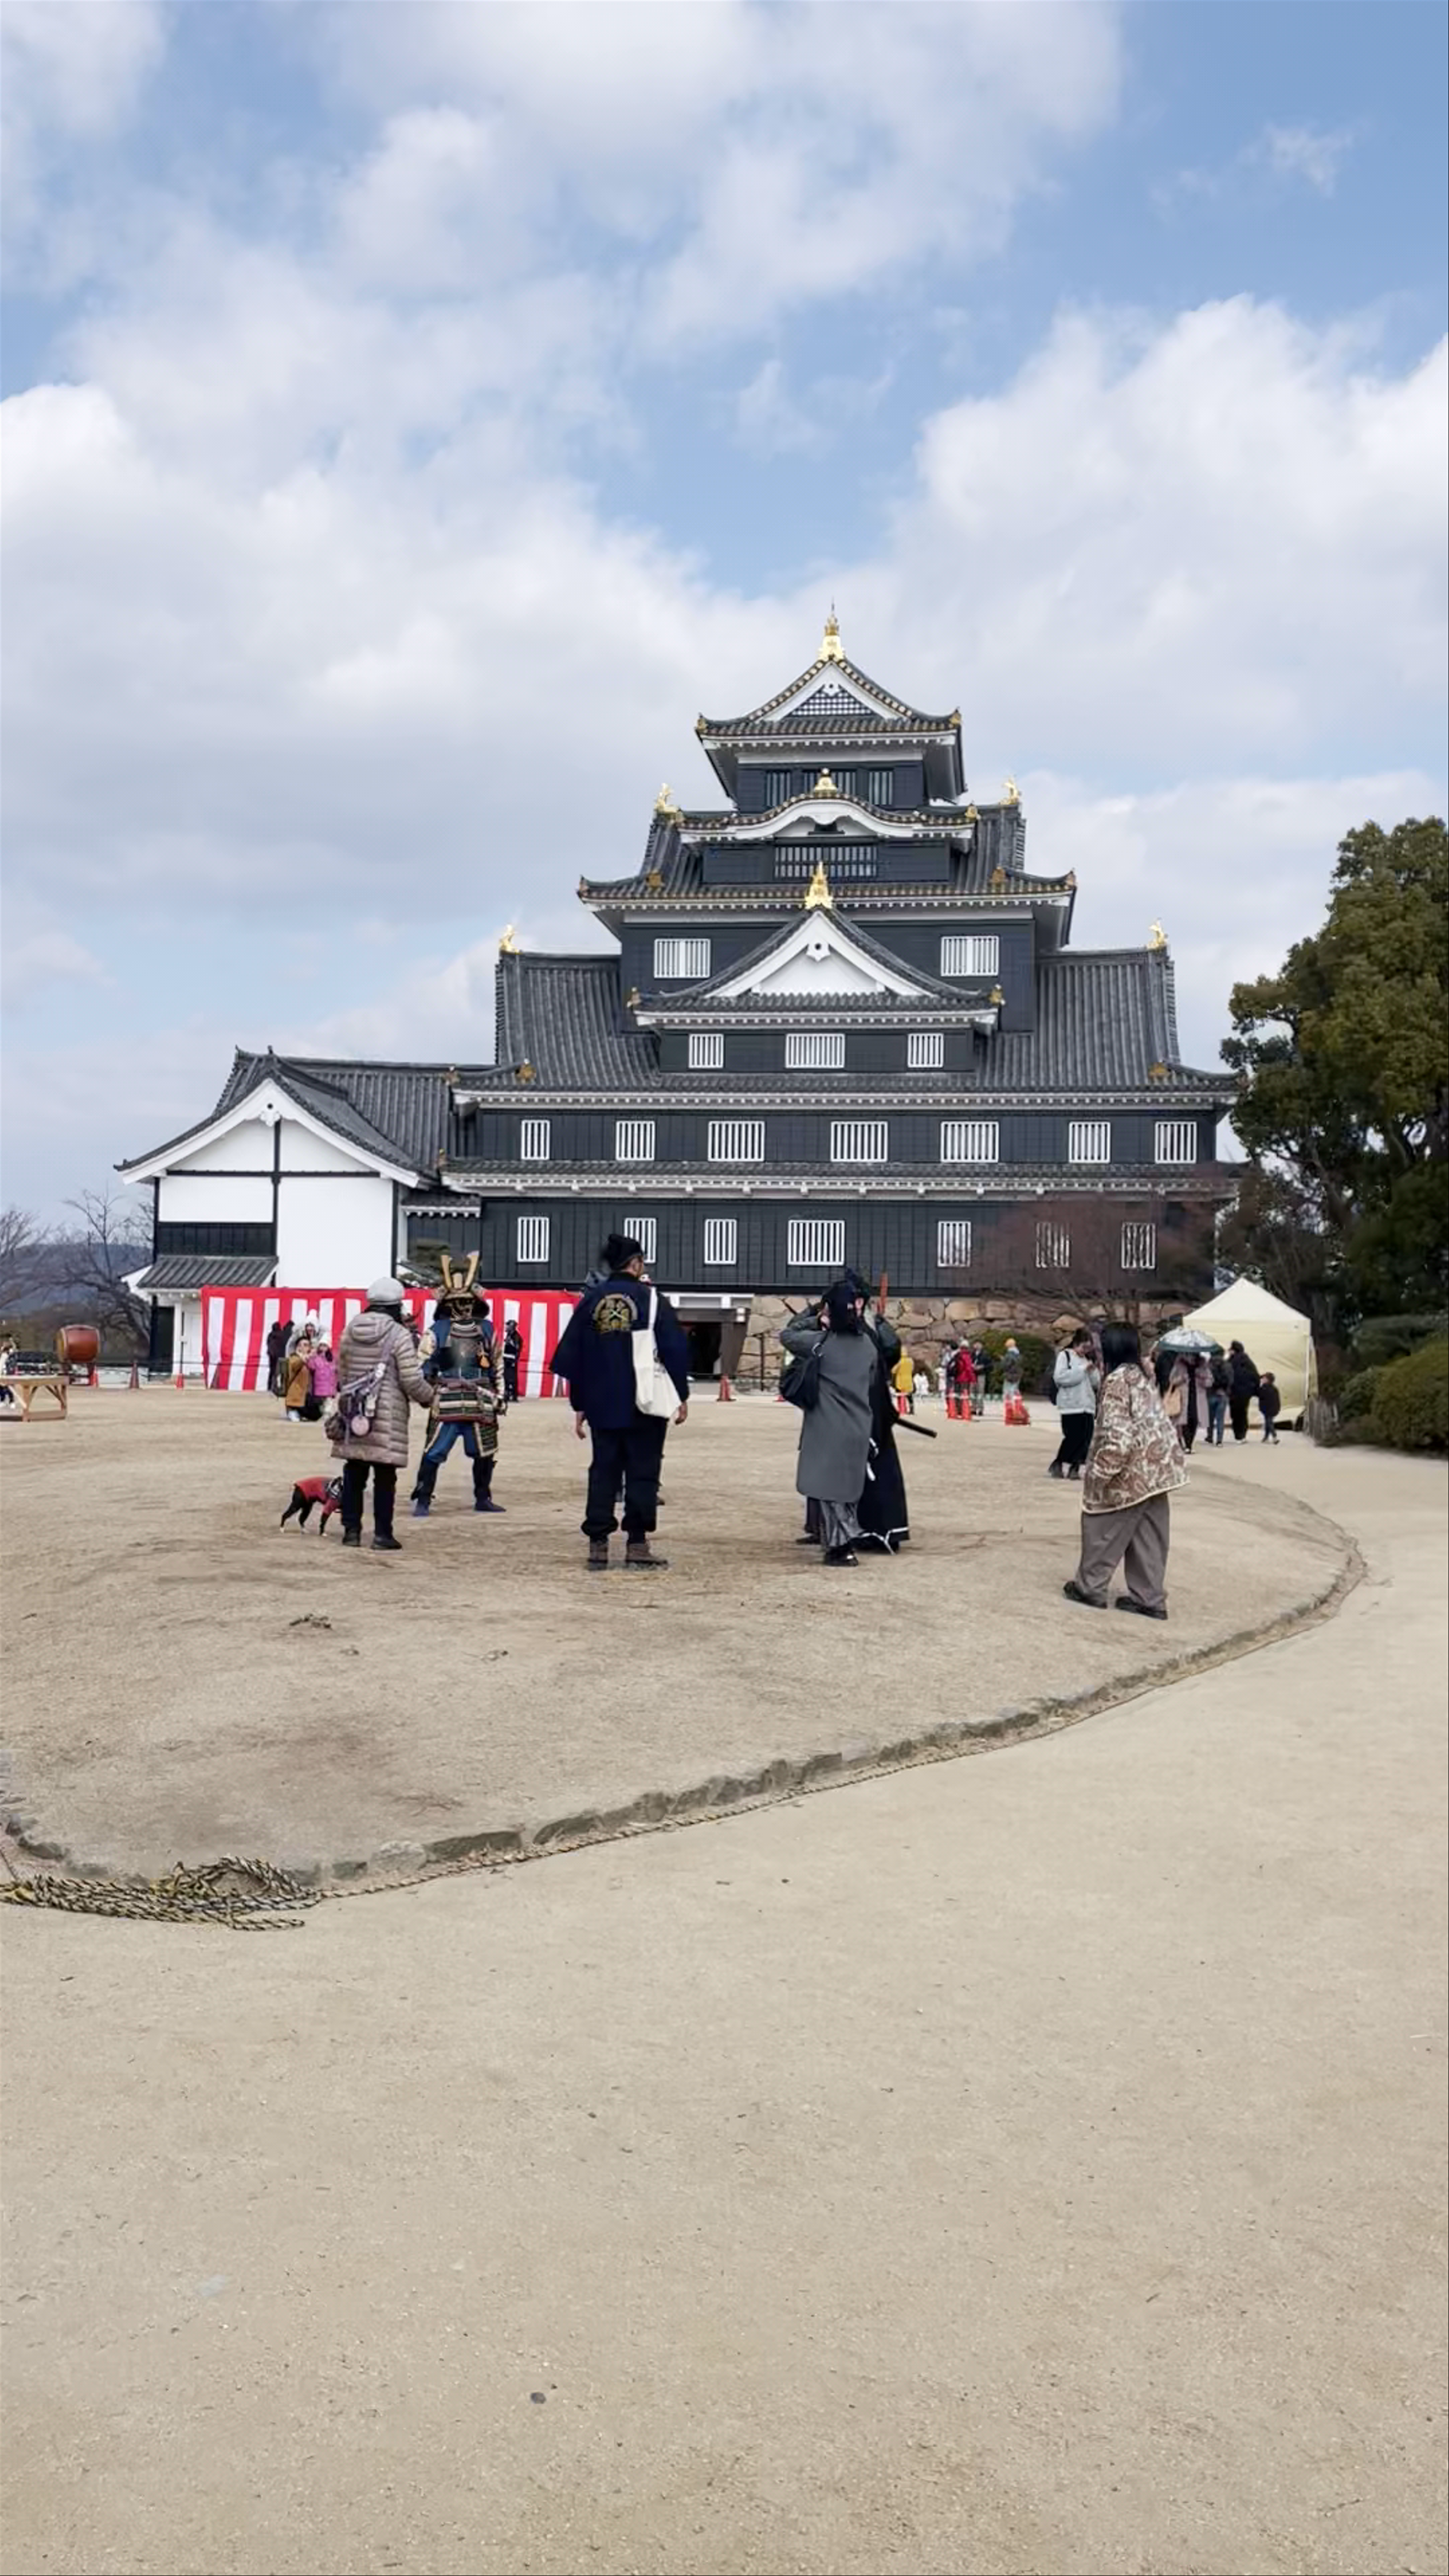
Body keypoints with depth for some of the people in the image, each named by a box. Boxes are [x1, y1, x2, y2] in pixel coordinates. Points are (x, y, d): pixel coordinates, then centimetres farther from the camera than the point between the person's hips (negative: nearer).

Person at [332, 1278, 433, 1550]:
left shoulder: (351, 1331, 6)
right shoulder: (399, 1335, -10)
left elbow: (341, 1372, 13)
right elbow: (412, 1380, -11)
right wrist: (429, 1399, 6)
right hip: (387, 1416, -5)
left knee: (354, 1474, 11)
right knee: (385, 1477, 2)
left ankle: (351, 1530, 14)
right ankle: (382, 1533, 4)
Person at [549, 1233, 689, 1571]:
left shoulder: (590, 1300, 6)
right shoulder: (652, 1300, -4)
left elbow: (571, 1356, 8)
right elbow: (675, 1349, -6)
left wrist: (579, 1405, 15)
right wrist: (682, 1396, 5)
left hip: (602, 1406, 3)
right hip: (646, 1405, -3)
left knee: (603, 1472, 9)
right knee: (642, 1472, 5)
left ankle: (598, 1546, 7)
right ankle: (637, 1543, 5)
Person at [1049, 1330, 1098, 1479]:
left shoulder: (1087, 1360, 19)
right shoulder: (1065, 1356, -1)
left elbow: (1096, 1383, 18)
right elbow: (1059, 1377, -15)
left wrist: (1093, 1372, -2)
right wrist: (1083, 1370, -13)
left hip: (1087, 1406, 6)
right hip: (1071, 1406, -6)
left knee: (1086, 1439, 0)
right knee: (1072, 1438, -9)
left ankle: (1075, 1468, 7)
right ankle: (1057, 1465, 6)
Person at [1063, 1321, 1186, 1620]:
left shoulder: (1117, 1381, -15)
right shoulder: (1142, 1376, 12)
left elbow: (1118, 1435, -23)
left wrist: (1099, 1472, -18)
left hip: (1131, 1470, -8)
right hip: (1155, 1467, 8)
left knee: (1103, 1527, 7)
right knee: (1148, 1536, 11)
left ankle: (1090, 1587, 17)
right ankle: (1150, 1598, 14)